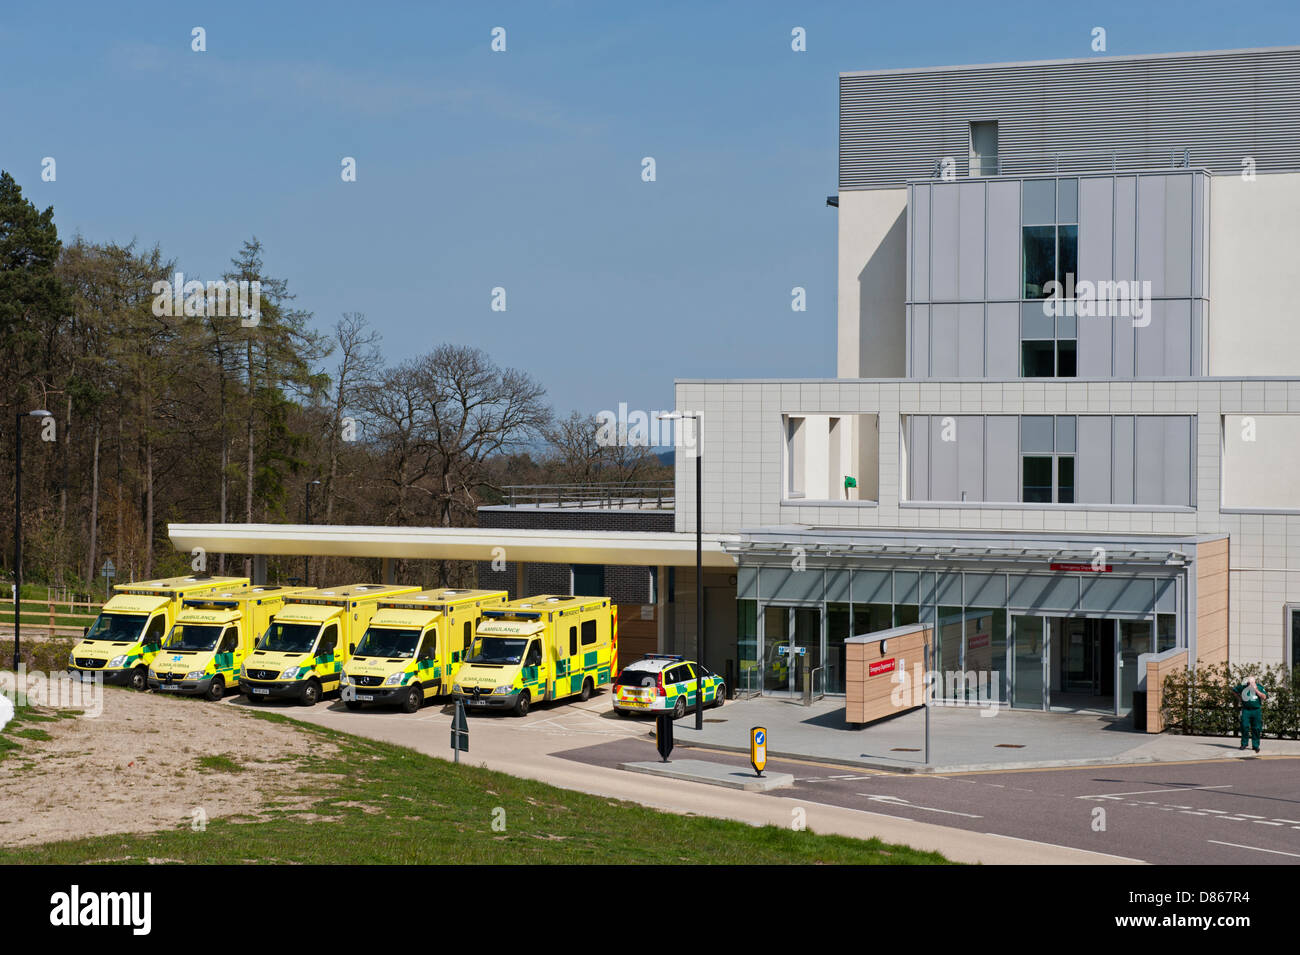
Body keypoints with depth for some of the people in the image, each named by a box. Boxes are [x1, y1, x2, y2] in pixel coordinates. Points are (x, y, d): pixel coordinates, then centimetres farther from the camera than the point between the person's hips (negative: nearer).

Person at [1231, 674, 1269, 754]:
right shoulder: (1243, 687, 2)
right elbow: (1234, 690, 18)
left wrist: (1256, 691, -18)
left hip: (1256, 710, -1)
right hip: (1246, 710, 1)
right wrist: (1239, 698, 9)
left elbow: (1264, 697, -11)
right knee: (1244, 726, -7)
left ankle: (1256, 745, 9)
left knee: (1256, 728, 0)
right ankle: (1244, 743, 7)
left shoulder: (1259, 687, -1)